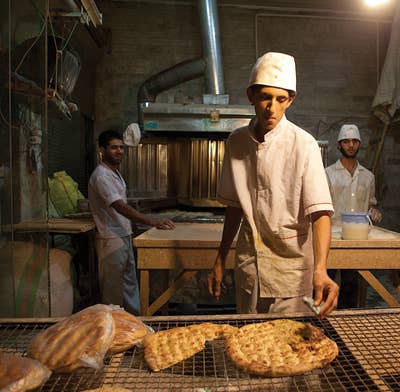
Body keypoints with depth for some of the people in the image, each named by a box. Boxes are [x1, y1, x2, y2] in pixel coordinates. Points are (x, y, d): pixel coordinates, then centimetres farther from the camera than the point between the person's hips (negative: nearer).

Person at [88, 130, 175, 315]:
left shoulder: (115, 173, 12)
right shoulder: (101, 176, -19)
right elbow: (121, 207, -31)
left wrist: (128, 233, 17)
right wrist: (153, 222, -38)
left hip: (124, 237, 9)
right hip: (111, 240, -9)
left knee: (130, 282, 18)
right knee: (113, 289, 4)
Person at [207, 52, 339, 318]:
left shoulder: (303, 145, -12)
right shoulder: (236, 142, 0)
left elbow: (320, 211, -19)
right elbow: (234, 206, 7)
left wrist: (320, 269, -34)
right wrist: (220, 260, 8)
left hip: (291, 266, -3)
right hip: (248, 266, 3)